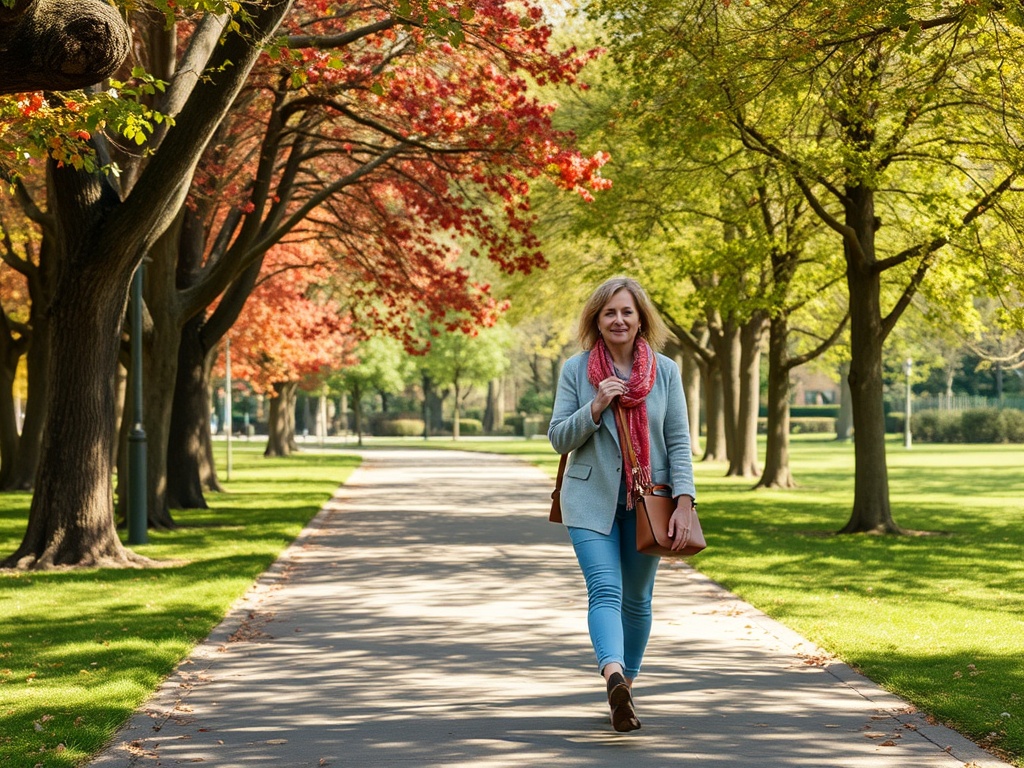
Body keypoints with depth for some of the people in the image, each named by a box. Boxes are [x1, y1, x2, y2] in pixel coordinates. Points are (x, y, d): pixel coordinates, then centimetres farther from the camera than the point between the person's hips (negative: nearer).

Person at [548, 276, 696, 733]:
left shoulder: (665, 371, 2)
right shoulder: (575, 370, 0)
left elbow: (679, 442, 0)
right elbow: (559, 438, 0)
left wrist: (684, 502, -11)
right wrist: (595, 408, -17)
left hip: (647, 502, 2)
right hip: (592, 501, -2)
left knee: (636, 600, 11)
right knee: (604, 590, -19)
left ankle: (625, 687, 25)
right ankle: (614, 675, -38)